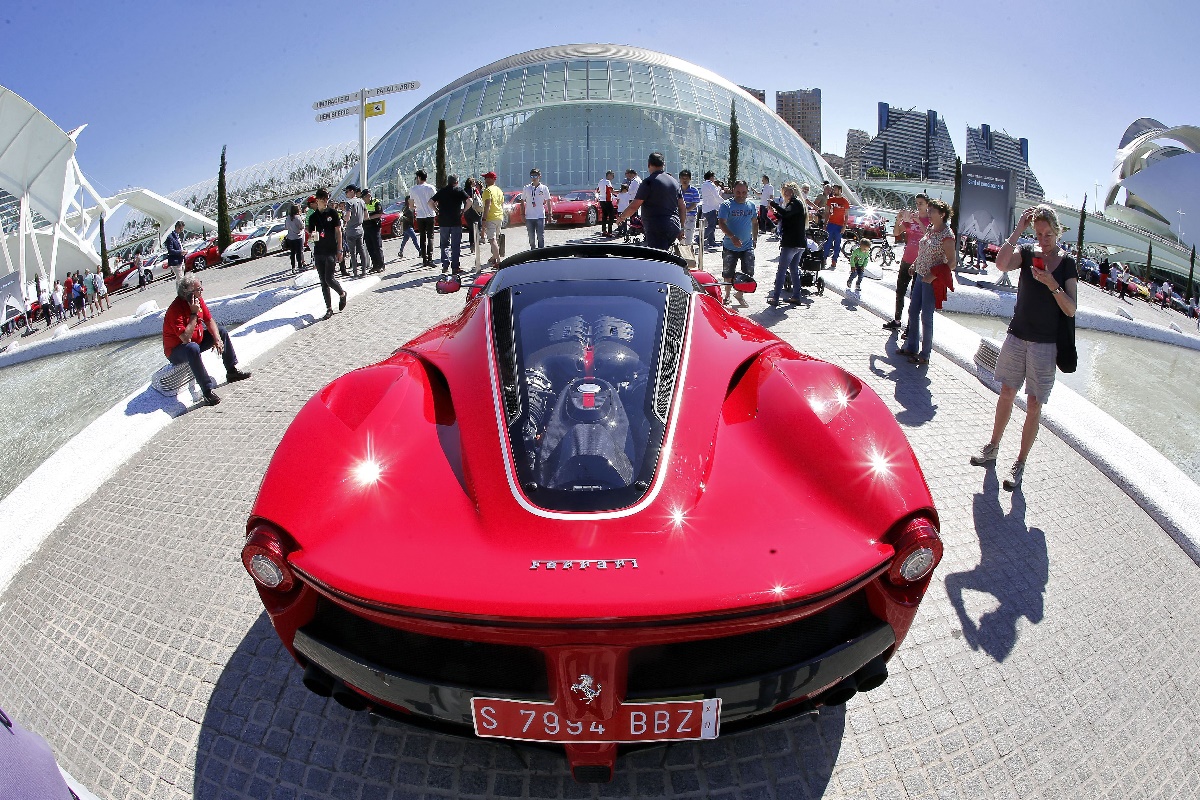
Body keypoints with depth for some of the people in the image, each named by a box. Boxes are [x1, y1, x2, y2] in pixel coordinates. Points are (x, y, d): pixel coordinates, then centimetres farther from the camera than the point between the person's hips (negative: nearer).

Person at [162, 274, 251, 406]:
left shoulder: (198, 300, -7)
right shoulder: (176, 309, -31)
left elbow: (209, 321, 3)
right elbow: (185, 338, -37)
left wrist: (217, 339, -13)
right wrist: (194, 314, -34)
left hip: (196, 341, 9)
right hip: (176, 351, -9)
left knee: (222, 331, 8)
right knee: (192, 348, -39)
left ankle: (232, 371, 15)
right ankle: (208, 391, -39)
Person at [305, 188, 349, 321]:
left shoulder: (332, 213, 1)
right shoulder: (313, 217, 10)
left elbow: (338, 231, 1)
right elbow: (311, 234, 14)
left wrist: (339, 250, -3)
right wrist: (313, 235, -11)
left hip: (331, 251, -4)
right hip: (318, 252, 4)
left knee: (329, 278, -12)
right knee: (323, 282, 4)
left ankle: (342, 294, 18)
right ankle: (329, 308, 10)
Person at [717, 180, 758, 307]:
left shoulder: (751, 206, 7)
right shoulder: (726, 206, -9)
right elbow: (721, 223, -19)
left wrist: (755, 238, 18)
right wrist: (732, 237, -31)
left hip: (747, 246, 3)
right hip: (730, 247, -3)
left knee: (748, 273, -3)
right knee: (728, 273, 5)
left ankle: (740, 294, 17)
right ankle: (727, 295, 27)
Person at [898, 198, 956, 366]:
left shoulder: (947, 235, -16)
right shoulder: (930, 229, 8)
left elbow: (952, 261, -17)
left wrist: (934, 276, -24)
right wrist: (915, 264, 11)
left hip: (932, 281, -9)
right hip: (921, 276, 9)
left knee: (926, 317, -2)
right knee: (913, 311, 14)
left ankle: (925, 355, 8)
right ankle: (911, 347, 26)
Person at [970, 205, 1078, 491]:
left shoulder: (1067, 263, -3)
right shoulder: (1027, 253, 1)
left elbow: (1071, 310, -9)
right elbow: (1001, 264, -23)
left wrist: (1052, 285, -22)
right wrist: (1017, 230, -20)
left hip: (1045, 344, -2)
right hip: (1017, 336, 2)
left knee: (1034, 404, 1)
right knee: (1007, 393, 13)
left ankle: (1020, 463, 9)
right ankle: (992, 447, 28)